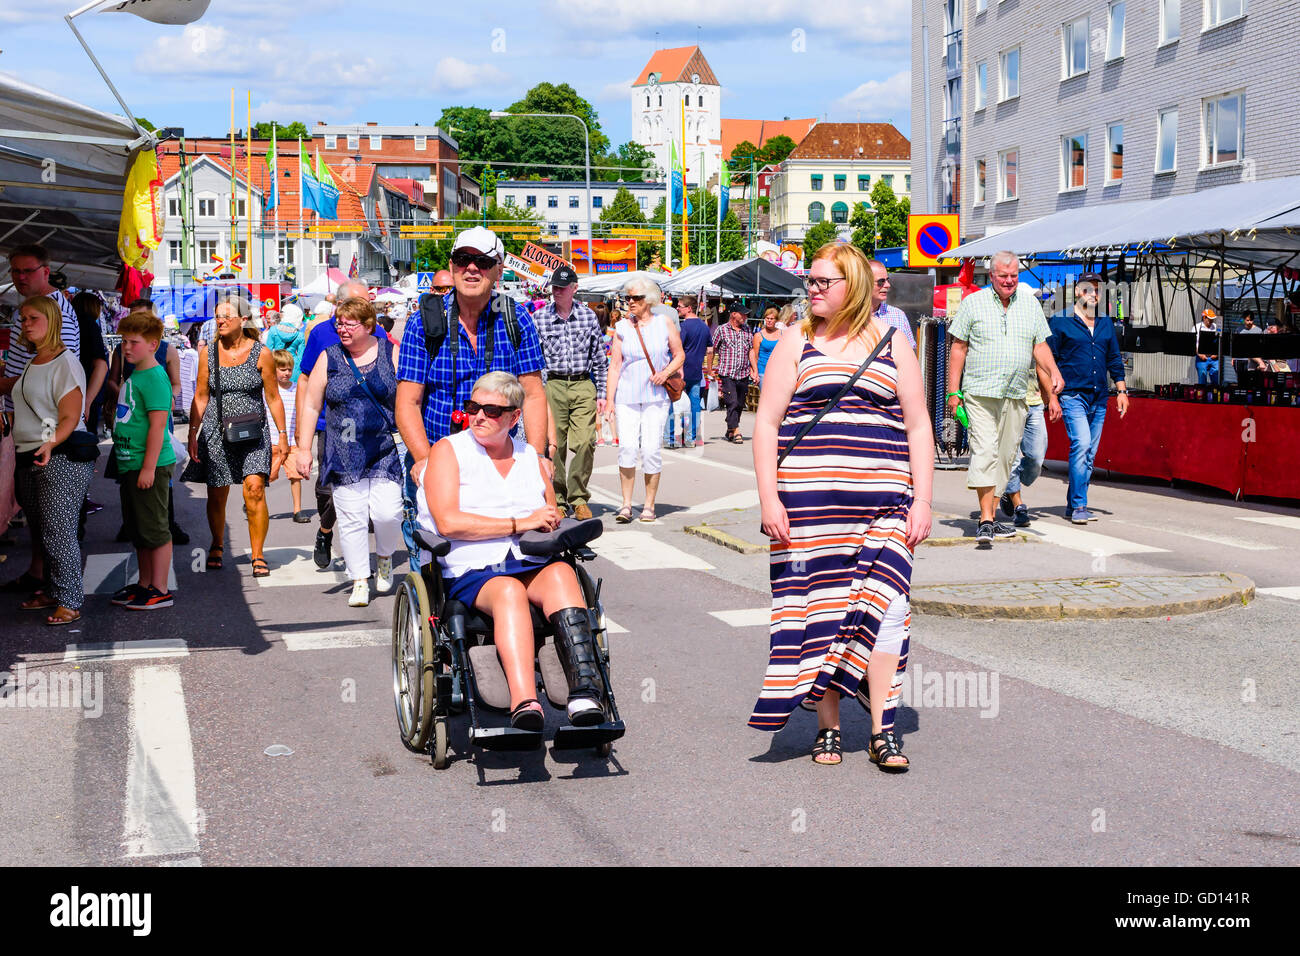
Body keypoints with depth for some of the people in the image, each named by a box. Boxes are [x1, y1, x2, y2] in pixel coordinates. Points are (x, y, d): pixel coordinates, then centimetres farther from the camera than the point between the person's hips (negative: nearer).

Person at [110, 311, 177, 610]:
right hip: (130, 465, 10)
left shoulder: (155, 377, -15)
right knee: (137, 529, 16)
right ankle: (145, 584, 26)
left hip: (151, 466, -10)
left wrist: (149, 467, -22)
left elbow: (158, 425, -20)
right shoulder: (133, 376, 15)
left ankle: (160, 591, 2)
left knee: (155, 529, -3)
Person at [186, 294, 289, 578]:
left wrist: (283, 435, 2)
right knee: (216, 496, 7)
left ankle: (257, 555, -6)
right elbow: (201, 397, 9)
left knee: (254, 489, -17)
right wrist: (193, 434, 5)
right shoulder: (208, 353, 3)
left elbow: (273, 398, 3)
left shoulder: (260, 354, -3)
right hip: (217, 432, 2)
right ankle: (217, 546, 33)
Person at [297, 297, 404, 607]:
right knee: (351, 519, 0)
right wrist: (304, 448, 5)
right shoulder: (329, 358, 7)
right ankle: (360, 581, 12)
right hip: (344, 454, 2)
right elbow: (311, 406, 10)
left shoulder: (391, 354, 3)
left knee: (386, 513, -13)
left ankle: (385, 558, 18)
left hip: (386, 452, -2)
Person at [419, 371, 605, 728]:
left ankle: (585, 693, -47)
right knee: (509, 591, -37)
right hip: (472, 571, -3)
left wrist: (550, 523, -1)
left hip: (533, 565, 4)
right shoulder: (447, 451, 7)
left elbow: (551, 521, 25)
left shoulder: (531, 457, 21)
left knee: (561, 574, -31)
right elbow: (448, 522, -8)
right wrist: (520, 523, -12)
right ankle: (524, 703, -55)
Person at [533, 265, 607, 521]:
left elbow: (600, 359, 11)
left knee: (584, 442, -9)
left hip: (583, 385, 1)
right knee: (554, 445, -1)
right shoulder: (539, 318, 3)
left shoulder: (588, 316, 6)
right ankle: (557, 500, 11)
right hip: (552, 386, 0)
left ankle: (579, 498, 4)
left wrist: (601, 393, 7)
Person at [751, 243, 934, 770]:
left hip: (883, 501, 0)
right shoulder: (798, 341, 9)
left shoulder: (893, 345, 11)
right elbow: (766, 423, 5)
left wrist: (922, 501, 4)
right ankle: (828, 727, 13)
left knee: (882, 607, -9)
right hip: (809, 503, 0)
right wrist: (768, 498, -4)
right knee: (819, 607, 2)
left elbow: (919, 428, 12)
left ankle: (882, 731, 0)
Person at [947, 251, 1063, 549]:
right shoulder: (973, 303, 2)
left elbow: (1040, 346, 15)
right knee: (985, 451, -16)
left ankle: (991, 518, 16)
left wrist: (1053, 372, -4)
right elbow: (959, 347, 3)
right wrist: (953, 390, -2)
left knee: (1005, 455, 6)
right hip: (980, 392, -4)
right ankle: (985, 521, -19)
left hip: (1016, 395, 4)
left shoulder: (1031, 305, 13)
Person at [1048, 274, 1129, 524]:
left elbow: (1115, 360, 22)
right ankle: (1079, 506, -16)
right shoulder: (1061, 323, 1)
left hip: (1099, 399, 5)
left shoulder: (1106, 324, 17)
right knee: (1081, 445, -19)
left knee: (1090, 453, 5)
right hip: (1073, 396, -5)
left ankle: (1074, 504, 14)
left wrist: (1121, 391, 15)